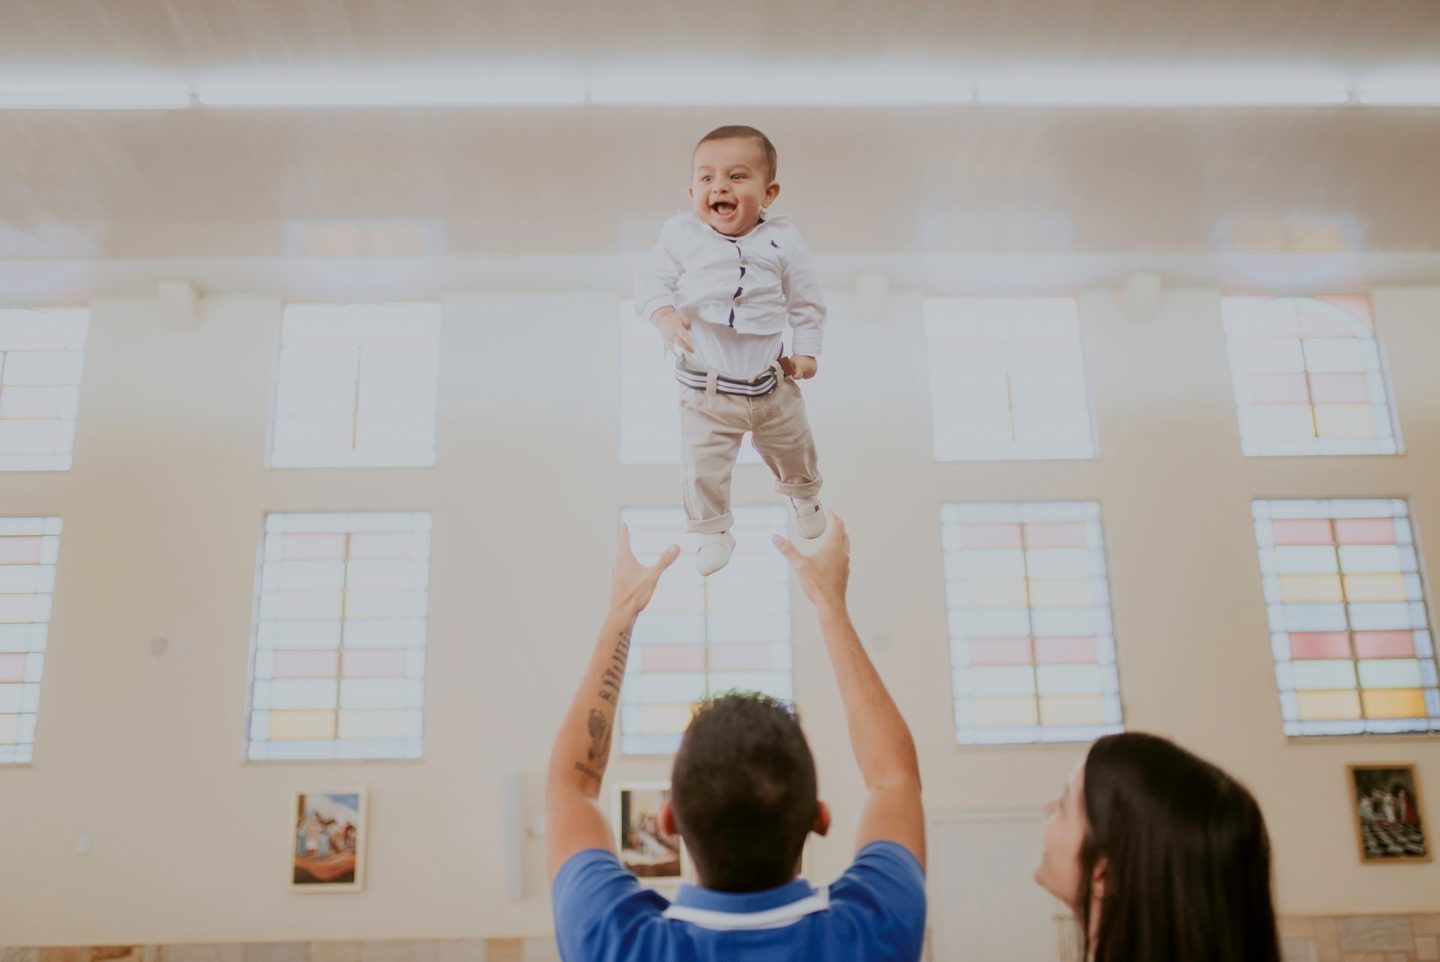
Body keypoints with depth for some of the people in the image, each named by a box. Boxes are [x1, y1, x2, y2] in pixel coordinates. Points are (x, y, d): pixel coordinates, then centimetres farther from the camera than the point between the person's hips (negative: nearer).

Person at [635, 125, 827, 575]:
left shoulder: (782, 240, -7)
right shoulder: (680, 235, -10)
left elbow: (806, 300, 2)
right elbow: (651, 281, -11)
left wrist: (806, 351, -3)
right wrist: (665, 314, -31)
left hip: (772, 381, 2)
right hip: (705, 388, -1)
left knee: (793, 449, 23)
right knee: (702, 465, 2)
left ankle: (804, 494, 56)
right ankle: (711, 531, 29)